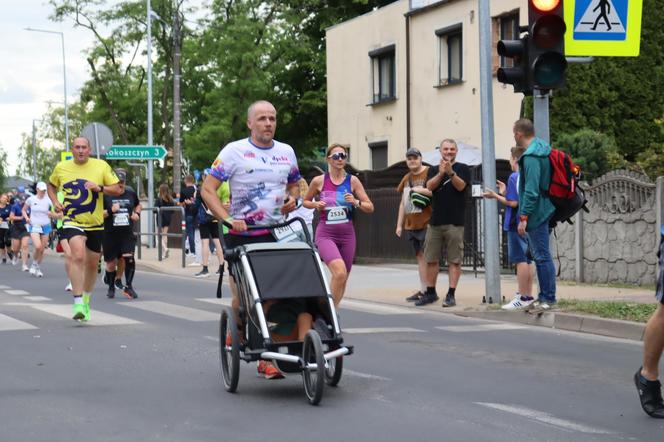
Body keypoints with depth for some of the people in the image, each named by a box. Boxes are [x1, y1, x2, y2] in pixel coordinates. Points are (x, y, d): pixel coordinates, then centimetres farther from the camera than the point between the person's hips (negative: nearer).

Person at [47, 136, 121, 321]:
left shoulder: (101, 166, -2)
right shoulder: (61, 168, 1)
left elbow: (117, 189, -1)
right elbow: (51, 186, 20)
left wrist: (100, 188, -19)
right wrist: (55, 202, 2)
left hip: (95, 224, 2)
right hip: (72, 222, -2)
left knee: (92, 264, 13)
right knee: (78, 256, -26)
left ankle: (86, 300, 37)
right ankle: (78, 303, -26)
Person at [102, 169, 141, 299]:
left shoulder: (131, 193, 6)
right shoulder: (106, 195, -5)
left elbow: (138, 205, 26)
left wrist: (137, 214, 6)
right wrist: (110, 211, -22)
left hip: (127, 234, 2)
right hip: (110, 234, -2)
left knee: (129, 257, -19)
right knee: (111, 263, 8)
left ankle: (128, 286, -12)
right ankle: (111, 287, 31)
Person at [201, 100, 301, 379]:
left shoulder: (286, 152, 10)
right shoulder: (234, 151, -5)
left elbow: (294, 184, 26)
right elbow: (207, 189, -8)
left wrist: (292, 198, 2)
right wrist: (228, 219, -20)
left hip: (276, 233, 3)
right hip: (242, 235, -3)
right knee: (242, 295, 2)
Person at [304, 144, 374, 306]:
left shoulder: (352, 181, 3)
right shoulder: (319, 181, -1)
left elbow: (370, 207, 5)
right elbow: (305, 201, 15)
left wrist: (356, 202, -14)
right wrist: (315, 204, -6)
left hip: (347, 234, 3)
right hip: (325, 234, -3)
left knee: (342, 278, 8)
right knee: (340, 272, -25)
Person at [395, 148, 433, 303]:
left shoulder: (429, 173, -5)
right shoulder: (406, 178, 17)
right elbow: (403, 203, 21)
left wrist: (420, 190, -17)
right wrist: (399, 224, 18)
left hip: (426, 224, -7)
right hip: (411, 225, 7)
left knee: (428, 256, -7)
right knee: (420, 256, 11)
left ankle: (428, 290, -5)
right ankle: (423, 289, 15)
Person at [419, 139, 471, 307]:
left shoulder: (462, 168, 5)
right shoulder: (434, 170, 15)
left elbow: (460, 186, -11)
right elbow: (429, 186, -3)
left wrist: (450, 172, -25)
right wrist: (441, 173, -18)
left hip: (455, 222, -4)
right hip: (435, 221, 4)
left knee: (454, 260, -4)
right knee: (431, 259, 6)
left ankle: (451, 294, -1)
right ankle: (430, 293, 16)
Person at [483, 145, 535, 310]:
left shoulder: (514, 177, -13)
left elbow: (514, 203, -17)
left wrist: (495, 196, -9)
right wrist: (505, 193, 19)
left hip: (517, 225, -8)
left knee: (520, 261, -7)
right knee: (526, 261, 13)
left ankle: (524, 297, -7)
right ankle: (528, 295, 17)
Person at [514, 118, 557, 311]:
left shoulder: (531, 157, -19)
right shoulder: (542, 149, 12)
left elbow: (531, 190, -24)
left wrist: (523, 217, -21)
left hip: (536, 213, -10)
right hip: (544, 210, 10)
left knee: (542, 256, -6)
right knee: (541, 255, 15)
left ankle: (548, 298, -2)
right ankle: (545, 296, 22)